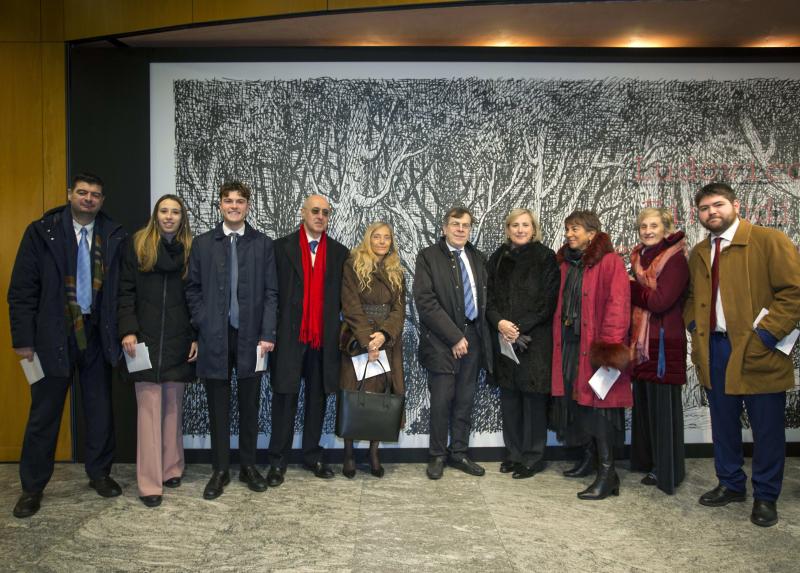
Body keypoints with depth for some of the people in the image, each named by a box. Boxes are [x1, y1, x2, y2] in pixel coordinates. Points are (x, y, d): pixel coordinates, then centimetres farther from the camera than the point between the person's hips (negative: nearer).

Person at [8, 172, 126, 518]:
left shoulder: (114, 237, 3)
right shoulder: (41, 232, -2)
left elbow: (122, 289, 3)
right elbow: (22, 290, -4)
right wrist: (23, 339, -8)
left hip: (97, 335, 2)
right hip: (53, 335, -2)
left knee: (100, 409, 11)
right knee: (44, 414, 7)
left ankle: (99, 474, 28)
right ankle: (32, 487, 21)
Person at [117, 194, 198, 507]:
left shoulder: (191, 250, 7)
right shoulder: (137, 245, 3)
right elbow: (126, 291, 1)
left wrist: (196, 337, 0)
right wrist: (128, 331, -8)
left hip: (178, 341, 2)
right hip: (145, 339, -2)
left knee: (173, 406, 8)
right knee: (149, 408, -4)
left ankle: (171, 468, 20)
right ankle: (150, 482, 0)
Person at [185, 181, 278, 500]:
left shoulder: (263, 244, 3)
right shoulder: (202, 244, 6)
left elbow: (271, 293, 0)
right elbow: (193, 290, 6)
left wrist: (267, 334, -7)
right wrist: (203, 327, -4)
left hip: (251, 337, 0)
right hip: (214, 338, 0)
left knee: (249, 405, 9)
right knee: (218, 408, 7)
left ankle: (248, 466, 23)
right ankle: (220, 470, 19)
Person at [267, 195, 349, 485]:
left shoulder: (339, 252, 10)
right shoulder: (282, 247, 2)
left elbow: (342, 296, 10)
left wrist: (342, 331, 1)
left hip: (324, 338, 3)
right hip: (289, 336, -2)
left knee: (317, 398, 10)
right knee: (285, 399, 3)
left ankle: (312, 455, 23)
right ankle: (278, 461, 13)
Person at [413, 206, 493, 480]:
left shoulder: (478, 258, 12)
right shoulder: (428, 256, -3)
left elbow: (484, 298, 14)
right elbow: (426, 302, -11)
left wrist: (474, 335, 1)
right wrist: (454, 337, -13)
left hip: (473, 337, 4)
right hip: (442, 341, -4)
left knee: (464, 401, 9)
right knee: (442, 400, 0)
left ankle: (459, 453, 22)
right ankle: (437, 455, 17)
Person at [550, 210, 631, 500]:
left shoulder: (609, 261, -10)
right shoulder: (566, 263, 13)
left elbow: (617, 305, -16)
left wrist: (609, 345, -20)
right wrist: (558, 340, 11)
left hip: (594, 345, -7)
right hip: (568, 344, 7)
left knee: (598, 403, -6)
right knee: (576, 398, 12)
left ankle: (607, 473, 2)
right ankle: (589, 457, 29)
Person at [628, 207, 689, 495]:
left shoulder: (675, 259, -9)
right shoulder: (639, 257, 14)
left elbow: (660, 301, -17)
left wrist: (630, 287, -7)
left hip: (664, 342, -7)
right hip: (640, 341, 7)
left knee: (663, 405, 1)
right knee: (643, 402, 12)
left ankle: (667, 471, 13)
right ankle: (646, 460, 26)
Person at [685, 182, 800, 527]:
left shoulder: (770, 241, -6)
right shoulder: (698, 254, 13)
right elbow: (690, 296, 24)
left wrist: (765, 334, -16)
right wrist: (694, 325, 6)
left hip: (757, 352, -5)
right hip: (713, 350, 6)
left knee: (766, 428, 5)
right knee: (723, 423, 15)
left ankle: (766, 496, 22)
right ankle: (731, 484, 32)